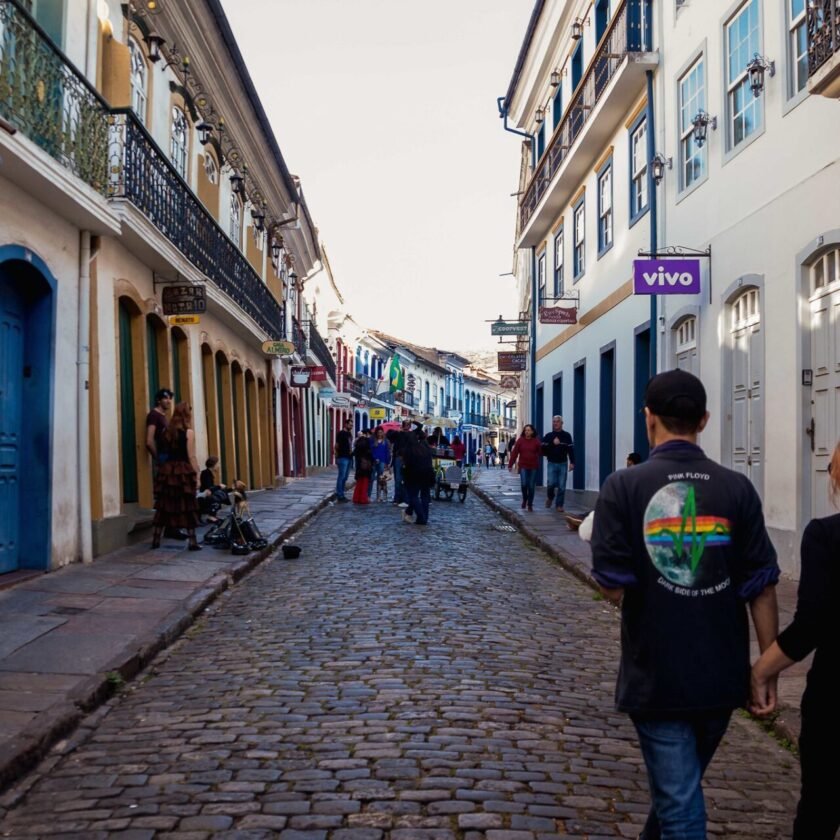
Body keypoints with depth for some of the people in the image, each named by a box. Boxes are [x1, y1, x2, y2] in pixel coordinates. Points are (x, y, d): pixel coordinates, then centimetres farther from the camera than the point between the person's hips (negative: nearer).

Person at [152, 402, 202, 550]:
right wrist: (197, 474, -5)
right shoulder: (188, 432, -6)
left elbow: (163, 452, 8)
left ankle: (156, 540, 13)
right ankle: (192, 542, 0)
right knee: (188, 507, 0)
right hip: (183, 471, -5)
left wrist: (164, 467, 14)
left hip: (166, 470, 5)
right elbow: (191, 456, -8)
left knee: (164, 505, 9)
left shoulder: (167, 431, 9)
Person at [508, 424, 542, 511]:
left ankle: (530, 504, 16)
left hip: (533, 466, 0)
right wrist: (511, 465, -3)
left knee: (531, 486, 3)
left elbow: (540, 452, -7)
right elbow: (514, 453, -1)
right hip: (523, 466, 0)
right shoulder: (520, 440, 0)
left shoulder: (536, 441, 1)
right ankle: (524, 499, 14)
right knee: (524, 484, -13)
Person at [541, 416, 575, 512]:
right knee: (551, 483, -6)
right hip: (552, 463, 0)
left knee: (562, 486, -1)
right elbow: (544, 449, -2)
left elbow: (571, 450, -1)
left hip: (563, 464, 0)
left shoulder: (566, 436, 2)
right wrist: (552, 443, -14)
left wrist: (572, 462, -8)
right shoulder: (548, 436, 6)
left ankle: (560, 504, 9)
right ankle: (550, 497, 24)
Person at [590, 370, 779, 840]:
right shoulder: (737, 488, -5)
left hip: (656, 675, -3)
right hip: (723, 675, 4)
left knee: (679, 802, 6)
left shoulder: (624, 487, -11)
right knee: (681, 782, 26)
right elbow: (761, 587, -4)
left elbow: (613, 587, -12)